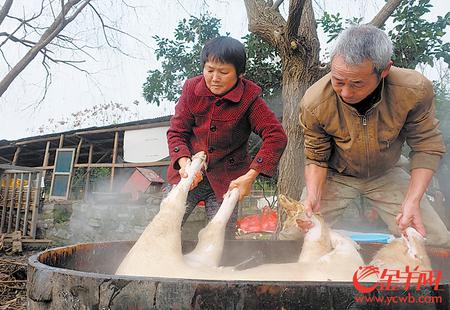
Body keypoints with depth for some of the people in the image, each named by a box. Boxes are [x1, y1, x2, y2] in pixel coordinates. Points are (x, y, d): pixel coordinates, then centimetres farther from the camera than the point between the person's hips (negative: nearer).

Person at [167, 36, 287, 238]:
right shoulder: (192, 88, -4)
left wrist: (250, 176, -28)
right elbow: (176, 132, -2)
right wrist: (184, 164, -22)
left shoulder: (249, 97, -11)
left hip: (227, 180, -1)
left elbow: (276, 136, -18)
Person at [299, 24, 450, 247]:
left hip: (386, 175, 1)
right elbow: (316, 158, -12)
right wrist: (313, 196, -30)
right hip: (335, 176, -1)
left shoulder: (415, 91, -28)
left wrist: (413, 201, -27)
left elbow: (427, 147, -15)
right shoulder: (314, 104, -28)